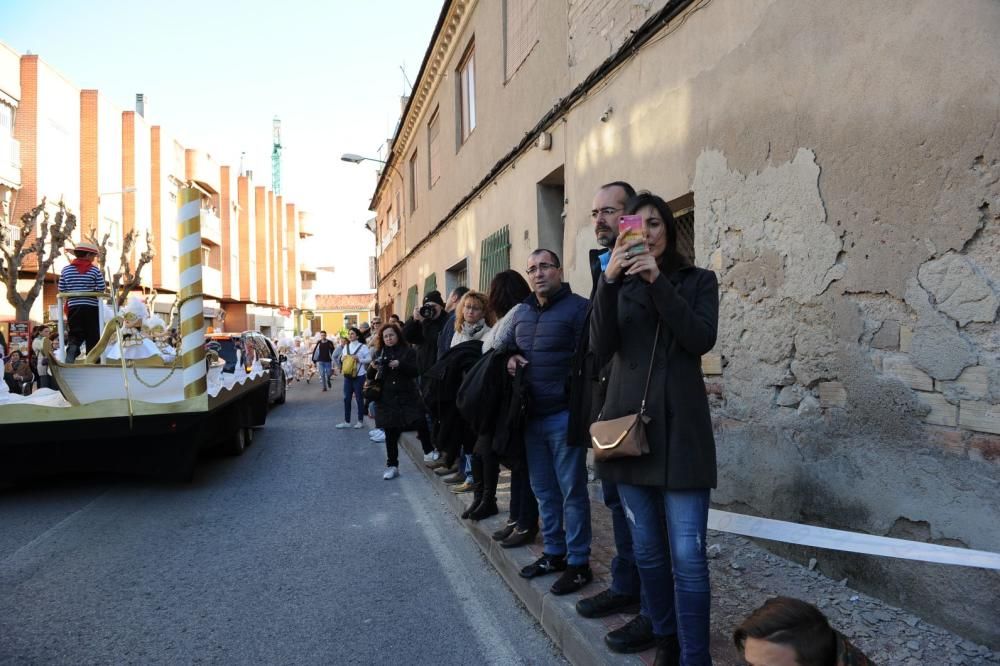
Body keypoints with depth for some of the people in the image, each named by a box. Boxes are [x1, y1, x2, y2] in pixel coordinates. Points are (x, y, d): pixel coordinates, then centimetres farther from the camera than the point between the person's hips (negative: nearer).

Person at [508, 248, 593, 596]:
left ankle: (578, 563, 13)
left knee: (572, 491, 2)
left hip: (564, 415, -7)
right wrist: (510, 357, 4)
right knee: (544, 490, 16)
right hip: (531, 414, 7)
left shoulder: (578, 307, -9)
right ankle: (554, 553, 30)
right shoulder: (521, 314, 14)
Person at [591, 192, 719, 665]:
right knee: (647, 549, 12)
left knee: (687, 555, -6)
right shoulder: (619, 284, 9)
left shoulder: (698, 280, 6)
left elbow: (702, 339, -12)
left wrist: (658, 281, -18)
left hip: (681, 427, -2)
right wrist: (608, 281, -17)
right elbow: (600, 351, -6)